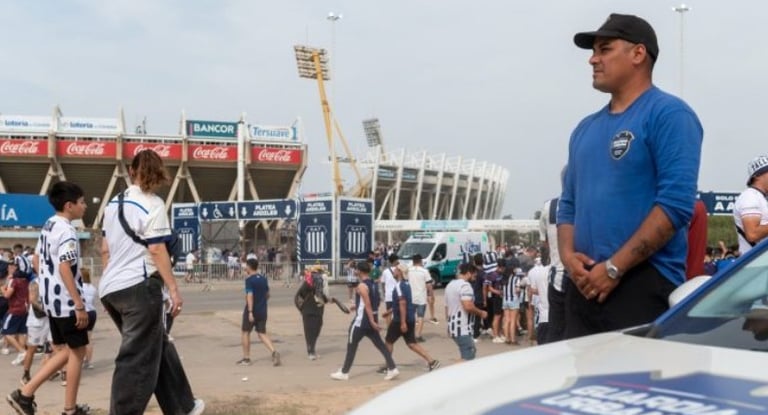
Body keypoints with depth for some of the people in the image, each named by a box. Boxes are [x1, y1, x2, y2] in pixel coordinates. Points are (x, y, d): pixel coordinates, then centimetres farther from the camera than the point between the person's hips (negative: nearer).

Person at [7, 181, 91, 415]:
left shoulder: (48, 226, 11)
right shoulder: (66, 231, -17)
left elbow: (36, 262, 18)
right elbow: (65, 268, -24)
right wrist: (80, 305, -24)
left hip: (52, 300, 9)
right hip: (67, 302, -9)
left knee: (65, 351, 17)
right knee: (77, 352, 2)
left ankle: (25, 393, 12)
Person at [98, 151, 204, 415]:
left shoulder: (113, 203, 14)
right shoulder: (152, 204, -9)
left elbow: (105, 250, 16)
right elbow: (156, 250, -14)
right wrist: (173, 289, -11)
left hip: (111, 288, 8)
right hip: (139, 287, -8)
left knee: (157, 347, 19)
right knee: (137, 360, -3)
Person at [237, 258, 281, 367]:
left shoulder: (249, 280, -13)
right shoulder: (264, 278, 8)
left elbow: (250, 296, -22)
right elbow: (267, 295, 16)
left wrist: (250, 312, -25)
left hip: (251, 311, -6)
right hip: (262, 311, 6)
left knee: (245, 332, 10)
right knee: (262, 334, 9)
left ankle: (246, 359, 14)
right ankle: (274, 352, -13)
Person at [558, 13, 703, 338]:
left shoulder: (668, 115, -5)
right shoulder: (586, 128, 19)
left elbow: (676, 203, -16)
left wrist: (614, 267, -17)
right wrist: (568, 255, 0)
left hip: (644, 285, -7)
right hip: (586, 287, 7)